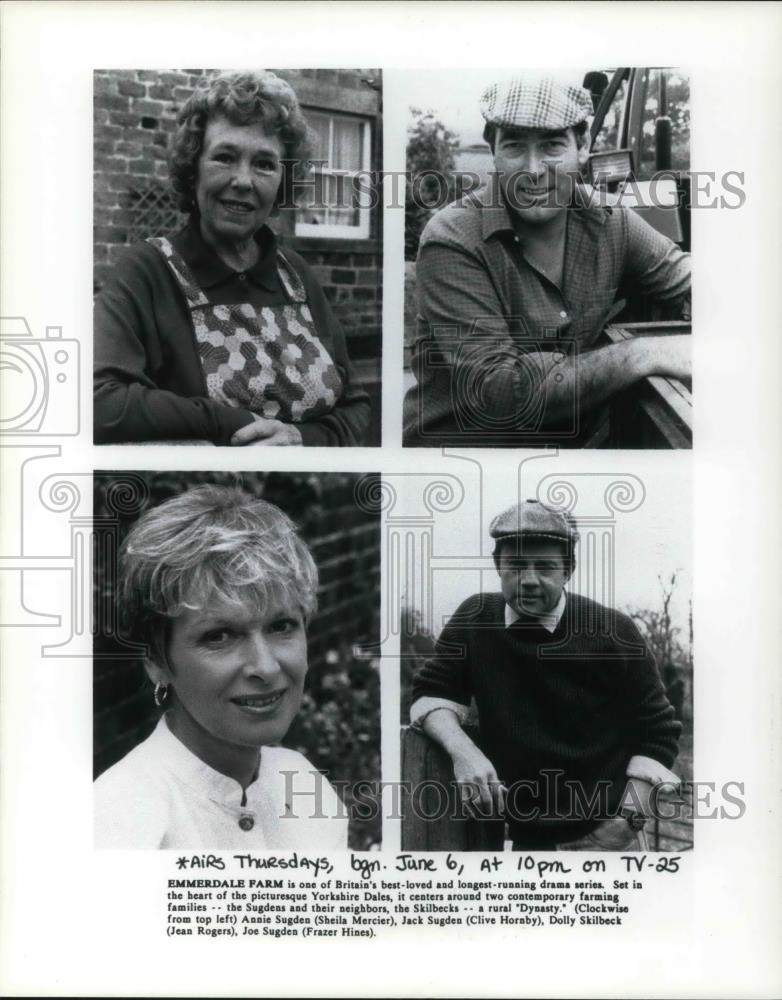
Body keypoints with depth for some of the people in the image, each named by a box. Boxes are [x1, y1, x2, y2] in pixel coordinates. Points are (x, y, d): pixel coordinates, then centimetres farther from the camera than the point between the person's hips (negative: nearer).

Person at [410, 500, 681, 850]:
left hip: (600, 829, -2)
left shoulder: (612, 632, -10)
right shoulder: (476, 618, -3)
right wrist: (463, 751, -19)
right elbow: (431, 692, 0)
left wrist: (625, 823, -14)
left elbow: (656, 732, -5)